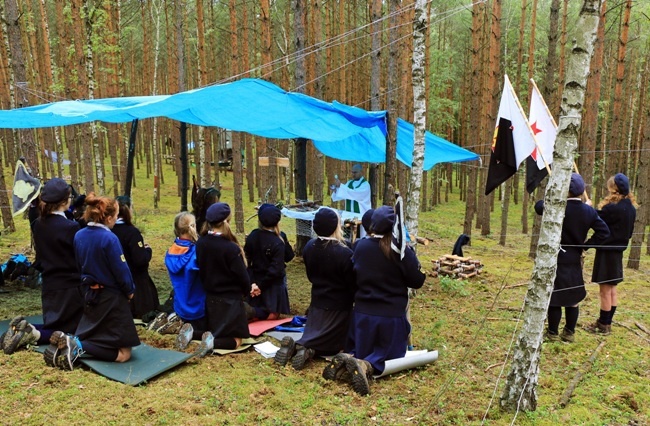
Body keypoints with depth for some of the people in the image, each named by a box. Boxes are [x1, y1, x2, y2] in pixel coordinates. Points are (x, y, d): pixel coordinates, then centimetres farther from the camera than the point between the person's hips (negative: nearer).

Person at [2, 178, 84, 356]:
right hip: (70, 287, -7)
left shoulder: (39, 224, 3)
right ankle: (34, 334, -17)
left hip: (49, 286, 7)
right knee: (73, 329, 7)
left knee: (53, 325, 23)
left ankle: (25, 328, -4)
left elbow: (40, 257, 12)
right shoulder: (71, 227, -20)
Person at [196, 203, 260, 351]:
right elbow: (241, 275, -15)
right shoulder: (231, 248, -24)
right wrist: (248, 290, 6)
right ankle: (211, 343, -19)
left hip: (210, 297, 6)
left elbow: (201, 270, 6)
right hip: (230, 300, -6)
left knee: (213, 332, 26)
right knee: (235, 340, 7)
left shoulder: (200, 243, -5)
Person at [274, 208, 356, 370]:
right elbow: (353, 283, -15)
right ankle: (308, 350, -17)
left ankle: (293, 346, -11)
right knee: (333, 343, 12)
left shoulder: (308, 247, -6)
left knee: (312, 337, 20)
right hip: (339, 306, -5)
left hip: (317, 303, 5)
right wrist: (353, 300, 4)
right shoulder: (344, 253, -24)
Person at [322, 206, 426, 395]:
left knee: (362, 352, 24)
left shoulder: (361, 246, -4)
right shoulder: (401, 251, -15)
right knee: (389, 355, 14)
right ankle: (365, 366, -19)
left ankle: (346, 360, -10)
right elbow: (417, 281, -4)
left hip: (363, 312, 3)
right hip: (392, 315, -3)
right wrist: (411, 254, 4)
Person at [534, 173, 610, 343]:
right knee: (572, 297, 15)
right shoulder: (589, 211, -3)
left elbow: (538, 206, -4)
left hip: (556, 259, -5)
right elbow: (604, 231, -4)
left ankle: (553, 333, 14)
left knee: (554, 297, 5)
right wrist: (585, 245, 1)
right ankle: (569, 332, 26)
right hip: (575, 260, 5)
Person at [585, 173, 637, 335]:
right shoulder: (631, 208, 5)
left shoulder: (612, 208, -22)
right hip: (618, 251, 8)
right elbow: (629, 231, 13)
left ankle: (603, 325, 11)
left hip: (607, 252, -8)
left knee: (605, 290, 1)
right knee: (612, 289, 16)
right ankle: (606, 322, 26)